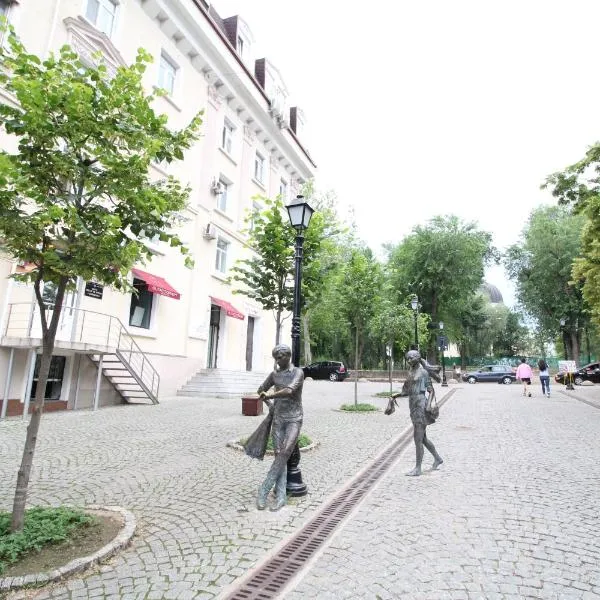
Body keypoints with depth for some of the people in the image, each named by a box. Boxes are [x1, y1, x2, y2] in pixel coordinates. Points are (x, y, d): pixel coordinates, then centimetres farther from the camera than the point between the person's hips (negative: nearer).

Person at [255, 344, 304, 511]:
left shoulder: (298, 372, -10)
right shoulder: (274, 374, 7)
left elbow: (289, 391, -26)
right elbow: (261, 390, 22)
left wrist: (269, 396, -14)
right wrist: (270, 406, 20)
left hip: (294, 419, -4)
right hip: (278, 420, 4)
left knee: (285, 452, -18)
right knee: (279, 456, -2)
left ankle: (264, 488, -8)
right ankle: (281, 497, 2)